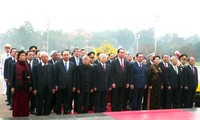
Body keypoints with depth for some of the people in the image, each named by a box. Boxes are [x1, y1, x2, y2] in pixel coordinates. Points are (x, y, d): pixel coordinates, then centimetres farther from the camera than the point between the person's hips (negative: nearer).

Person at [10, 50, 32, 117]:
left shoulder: (27, 65, 8)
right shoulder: (14, 65, -1)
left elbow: (29, 76, 11)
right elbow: (12, 76, -2)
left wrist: (30, 85, 8)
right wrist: (12, 87, -6)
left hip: (26, 87, 3)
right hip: (18, 86, -3)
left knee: (25, 102, 5)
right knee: (17, 102, 2)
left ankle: (25, 114, 13)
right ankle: (17, 115, 11)